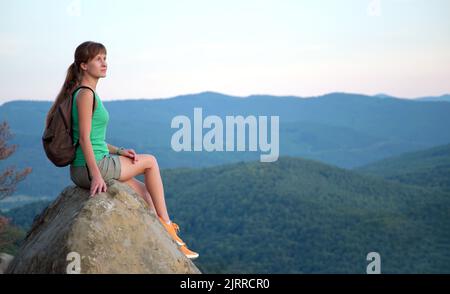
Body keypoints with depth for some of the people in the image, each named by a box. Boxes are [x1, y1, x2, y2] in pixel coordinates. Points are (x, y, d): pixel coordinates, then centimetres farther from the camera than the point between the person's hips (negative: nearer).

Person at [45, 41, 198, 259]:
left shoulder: (88, 93, 16)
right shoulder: (85, 94, -14)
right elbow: (84, 138, -21)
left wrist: (118, 151, 7)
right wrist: (96, 175, -25)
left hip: (88, 168, 9)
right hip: (90, 168, -9)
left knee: (143, 192, 15)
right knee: (150, 161, 4)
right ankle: (166, 224, 11)